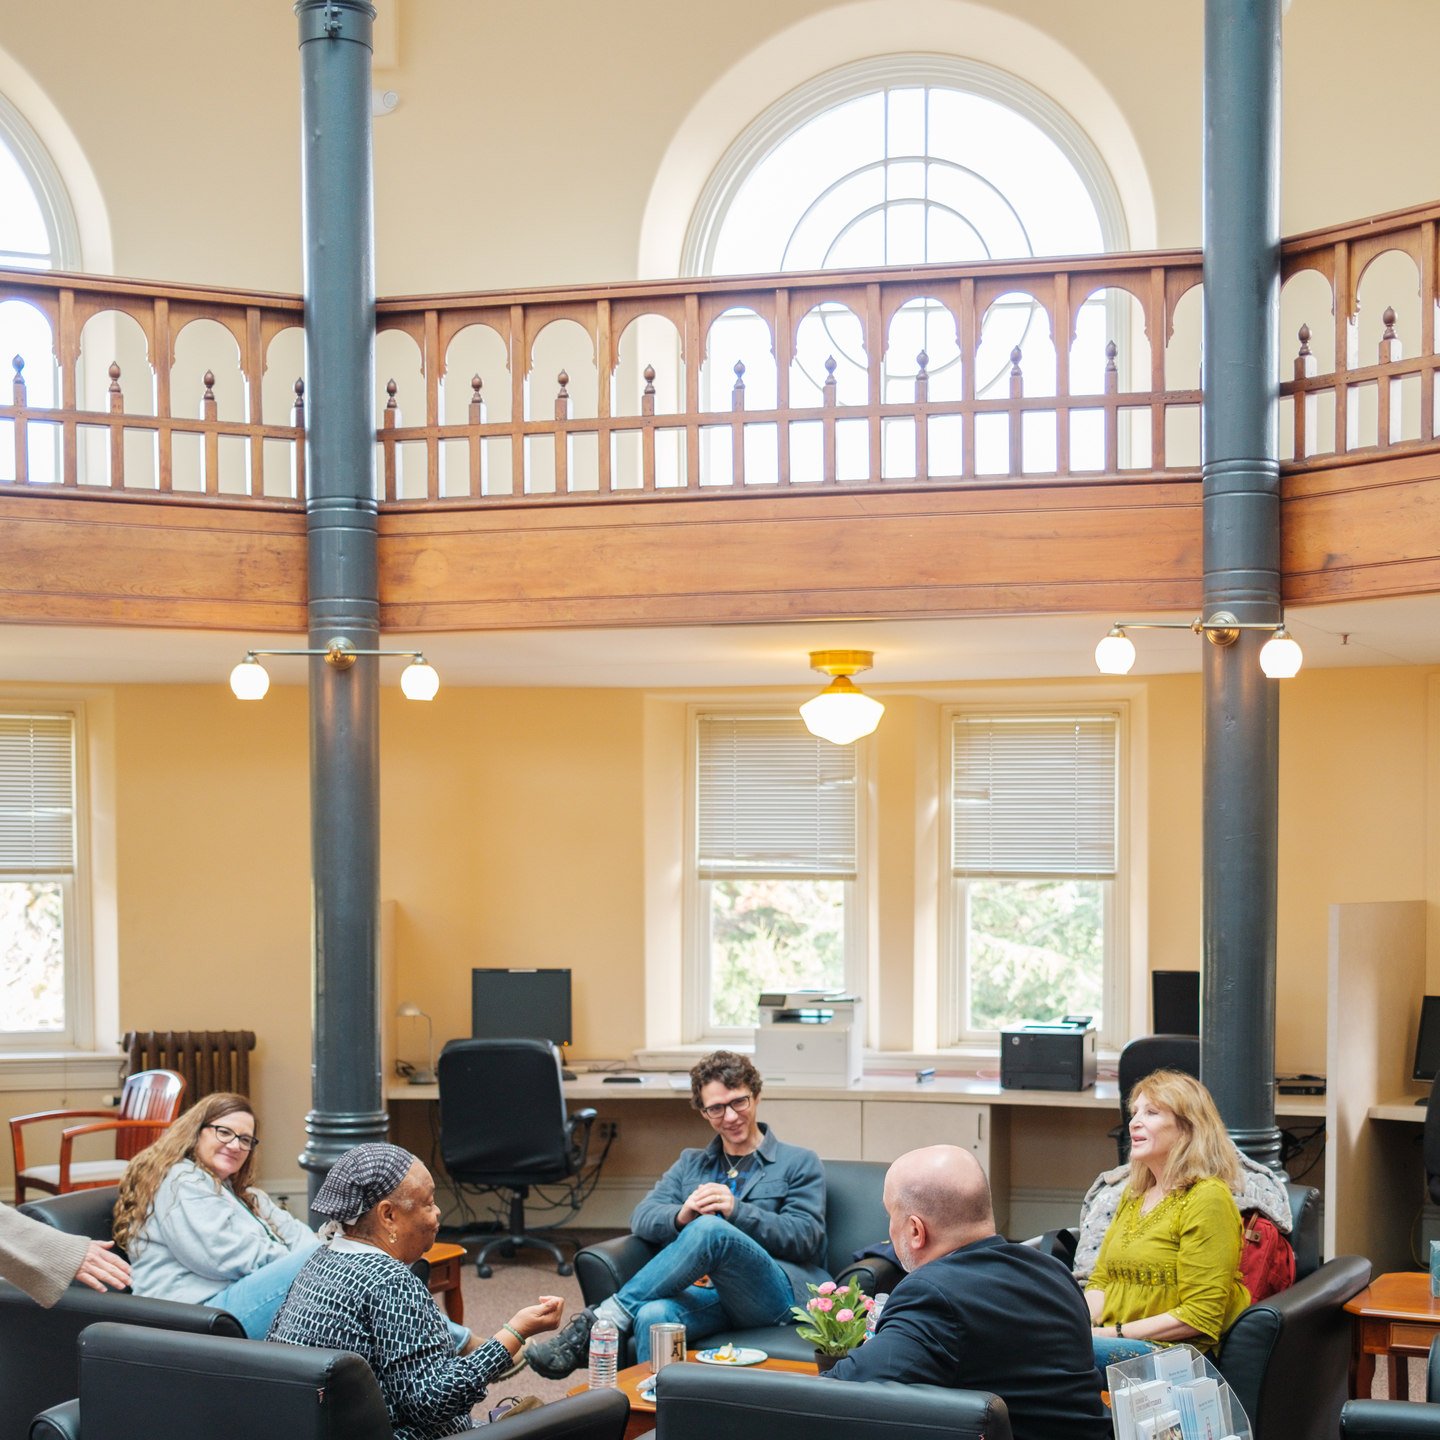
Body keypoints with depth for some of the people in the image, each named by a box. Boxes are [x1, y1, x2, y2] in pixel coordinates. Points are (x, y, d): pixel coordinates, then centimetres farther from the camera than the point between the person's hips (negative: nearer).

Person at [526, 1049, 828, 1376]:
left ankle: (598, 1323, -30)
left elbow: (807, 1236, 0)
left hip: (778, 1295, -3)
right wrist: (681, 1216, -11)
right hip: (709, 1292, 3)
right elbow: (642, 1218, 13)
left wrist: (736, 1211, -13)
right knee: (653, 1316, -36)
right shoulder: (690, 1164, 28)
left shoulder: (800, 1163, 15)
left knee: (710, 1229, -34)